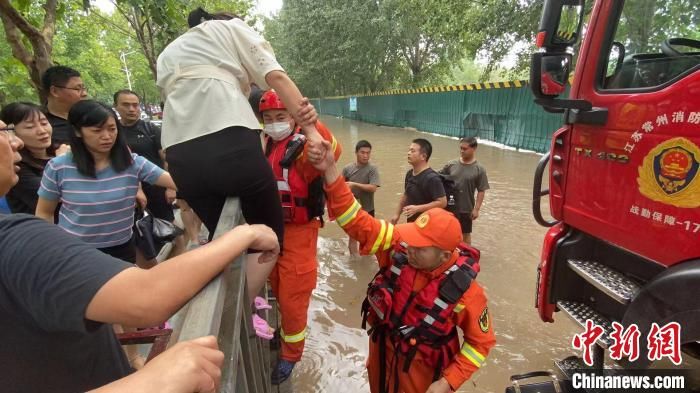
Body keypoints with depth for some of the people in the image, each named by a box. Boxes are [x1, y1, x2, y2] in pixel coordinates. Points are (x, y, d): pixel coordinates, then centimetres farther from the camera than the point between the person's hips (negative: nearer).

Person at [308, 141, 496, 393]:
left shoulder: (464, 292, -29)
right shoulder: (398, 245, -25)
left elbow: (481, 341, -13)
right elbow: (356, 221, -30)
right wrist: (330, 171, -42)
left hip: (421, 371, -3)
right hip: (382, 351, 4)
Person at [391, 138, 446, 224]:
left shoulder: (432, 178, -22)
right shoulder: (409, 174, 5)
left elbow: (442, 202, -24)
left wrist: (417, 208, -28)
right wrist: (397, 214, 16)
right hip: (411, 223, 9)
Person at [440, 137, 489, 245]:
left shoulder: (479, 169, -9)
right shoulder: (451, 164, -3)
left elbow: (481, 191, -7)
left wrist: (476, 209, -10)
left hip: (466, 209, -2)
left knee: (466, 234, 15)